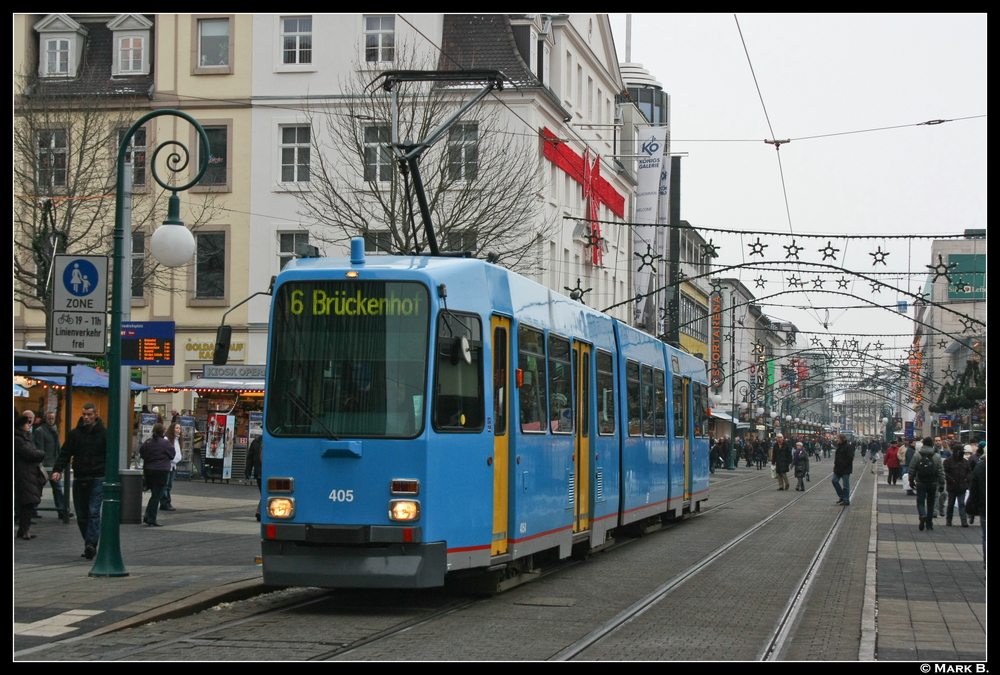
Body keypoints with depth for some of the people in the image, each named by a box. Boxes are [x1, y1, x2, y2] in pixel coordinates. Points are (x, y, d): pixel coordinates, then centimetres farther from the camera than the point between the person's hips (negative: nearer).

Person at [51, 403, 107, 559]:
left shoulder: (104, 433, 1)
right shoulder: (75, 434, 9)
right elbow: (65, 453, 7)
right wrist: (57, 469, -8)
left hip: (97, 480, -4)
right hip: (79, 479, 4)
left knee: (93, 512, -15)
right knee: (81, 515, 6)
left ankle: (91, 544, -21)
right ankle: (90, 546, 16)